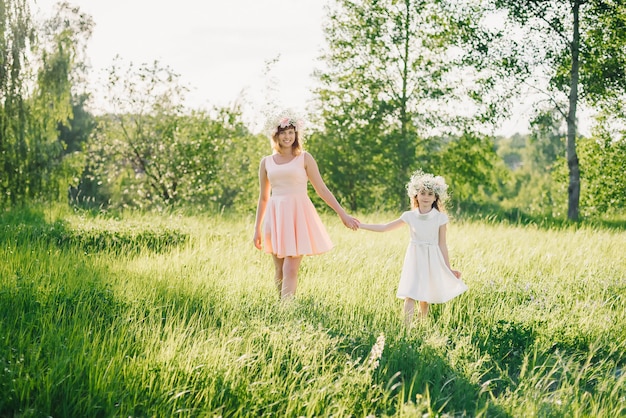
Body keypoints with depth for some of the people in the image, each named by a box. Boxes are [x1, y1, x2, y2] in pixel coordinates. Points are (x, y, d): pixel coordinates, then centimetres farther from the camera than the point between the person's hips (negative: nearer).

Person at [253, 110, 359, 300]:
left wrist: (342, 214, -1)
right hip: (276, 219, 3)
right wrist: (257, 229, 16)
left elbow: (321, 189, 3)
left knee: (290, 270, -10)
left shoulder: (304, 158, 3)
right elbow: (263, 198, 16)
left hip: (298, 215, -3)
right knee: (279, 272, 6)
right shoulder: (266, 162, 10)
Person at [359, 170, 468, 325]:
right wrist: (361, 225, 2)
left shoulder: (440, 218, -3)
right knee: (410, 296, -10)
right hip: (414, 259, 1)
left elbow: (442, 244, 1)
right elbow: (385, 227, 6)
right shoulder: (409, 216, 0)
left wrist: (449, 269, 2)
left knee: (425, 298, 4)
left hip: (432, 260, -1)